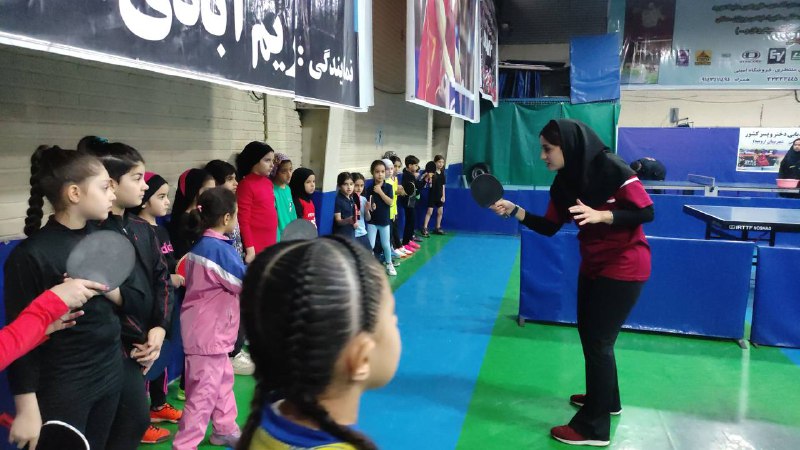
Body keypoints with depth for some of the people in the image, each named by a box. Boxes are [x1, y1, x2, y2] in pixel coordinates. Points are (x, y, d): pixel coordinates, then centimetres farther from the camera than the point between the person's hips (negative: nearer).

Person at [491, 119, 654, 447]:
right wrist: (515, 211, -9)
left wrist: (601, 215, -33)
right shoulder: (564, 182, -1)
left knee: (598, 340, -3)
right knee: (589, 333, 17)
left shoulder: (611, 168, -21)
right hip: (593, 265, 8)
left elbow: (646, 212, -21)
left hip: (625, 267, -8)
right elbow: (549, 227, 2)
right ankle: (606, 398, 41)